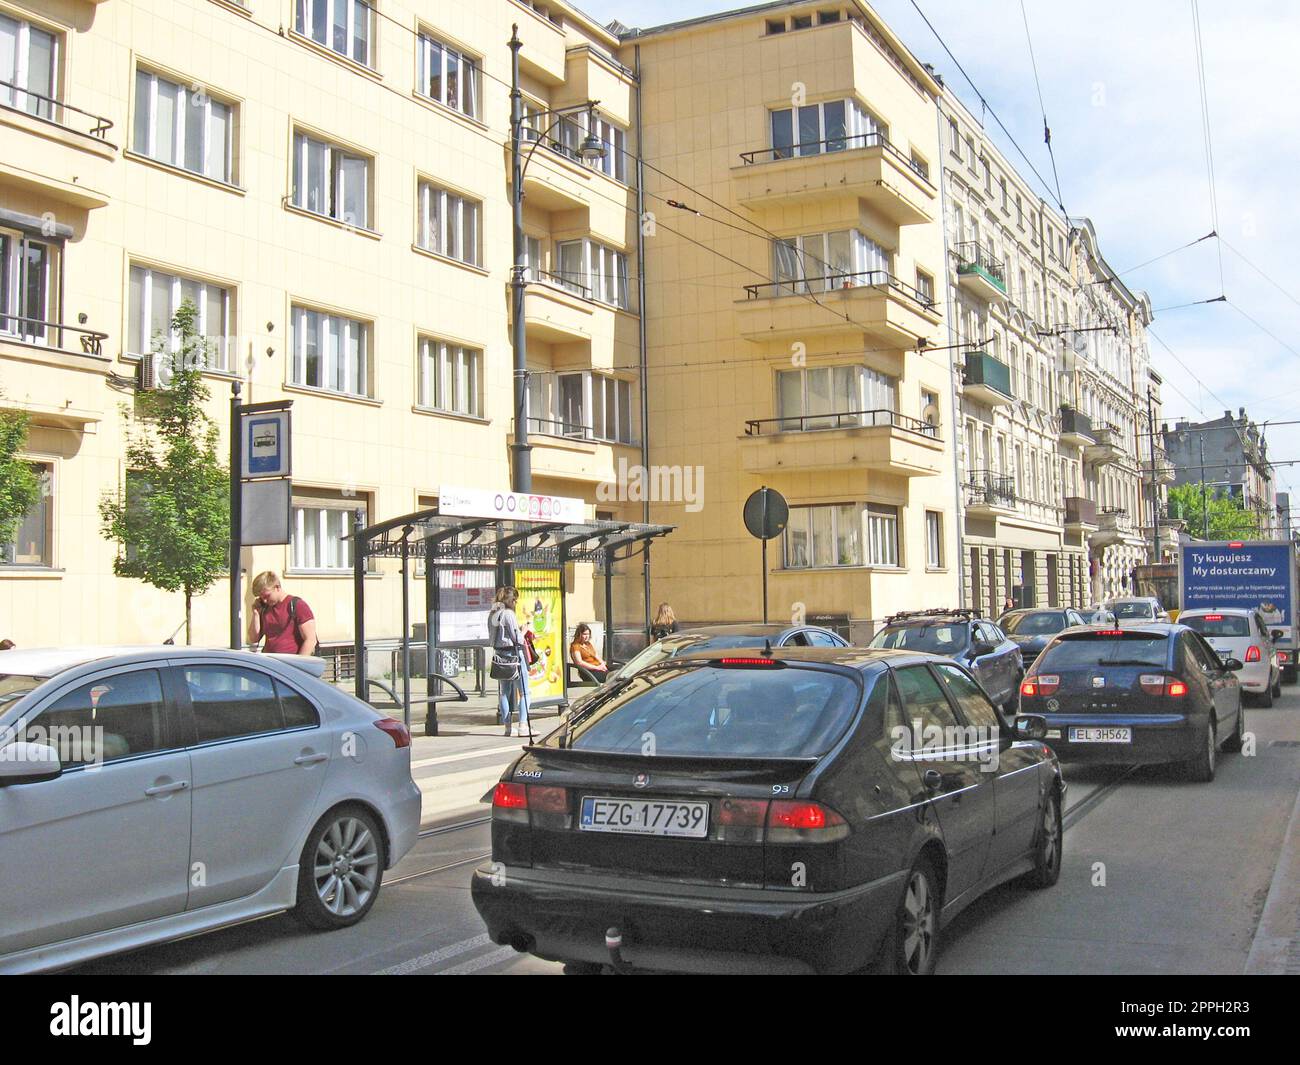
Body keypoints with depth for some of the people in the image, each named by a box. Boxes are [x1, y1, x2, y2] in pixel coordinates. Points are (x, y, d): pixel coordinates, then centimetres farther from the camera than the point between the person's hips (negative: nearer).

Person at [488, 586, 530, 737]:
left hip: (499, 655, 8)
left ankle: (507, 726, 15)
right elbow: (517, 638, -13)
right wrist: (524, 630, 5)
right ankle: (523, 725, -6)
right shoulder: (508, 613, -15)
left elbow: (491, 636, 13)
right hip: (513, 653, -8)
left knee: (504, 691, 12)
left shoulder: (492, 614, 9)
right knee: (523, 690, -1)